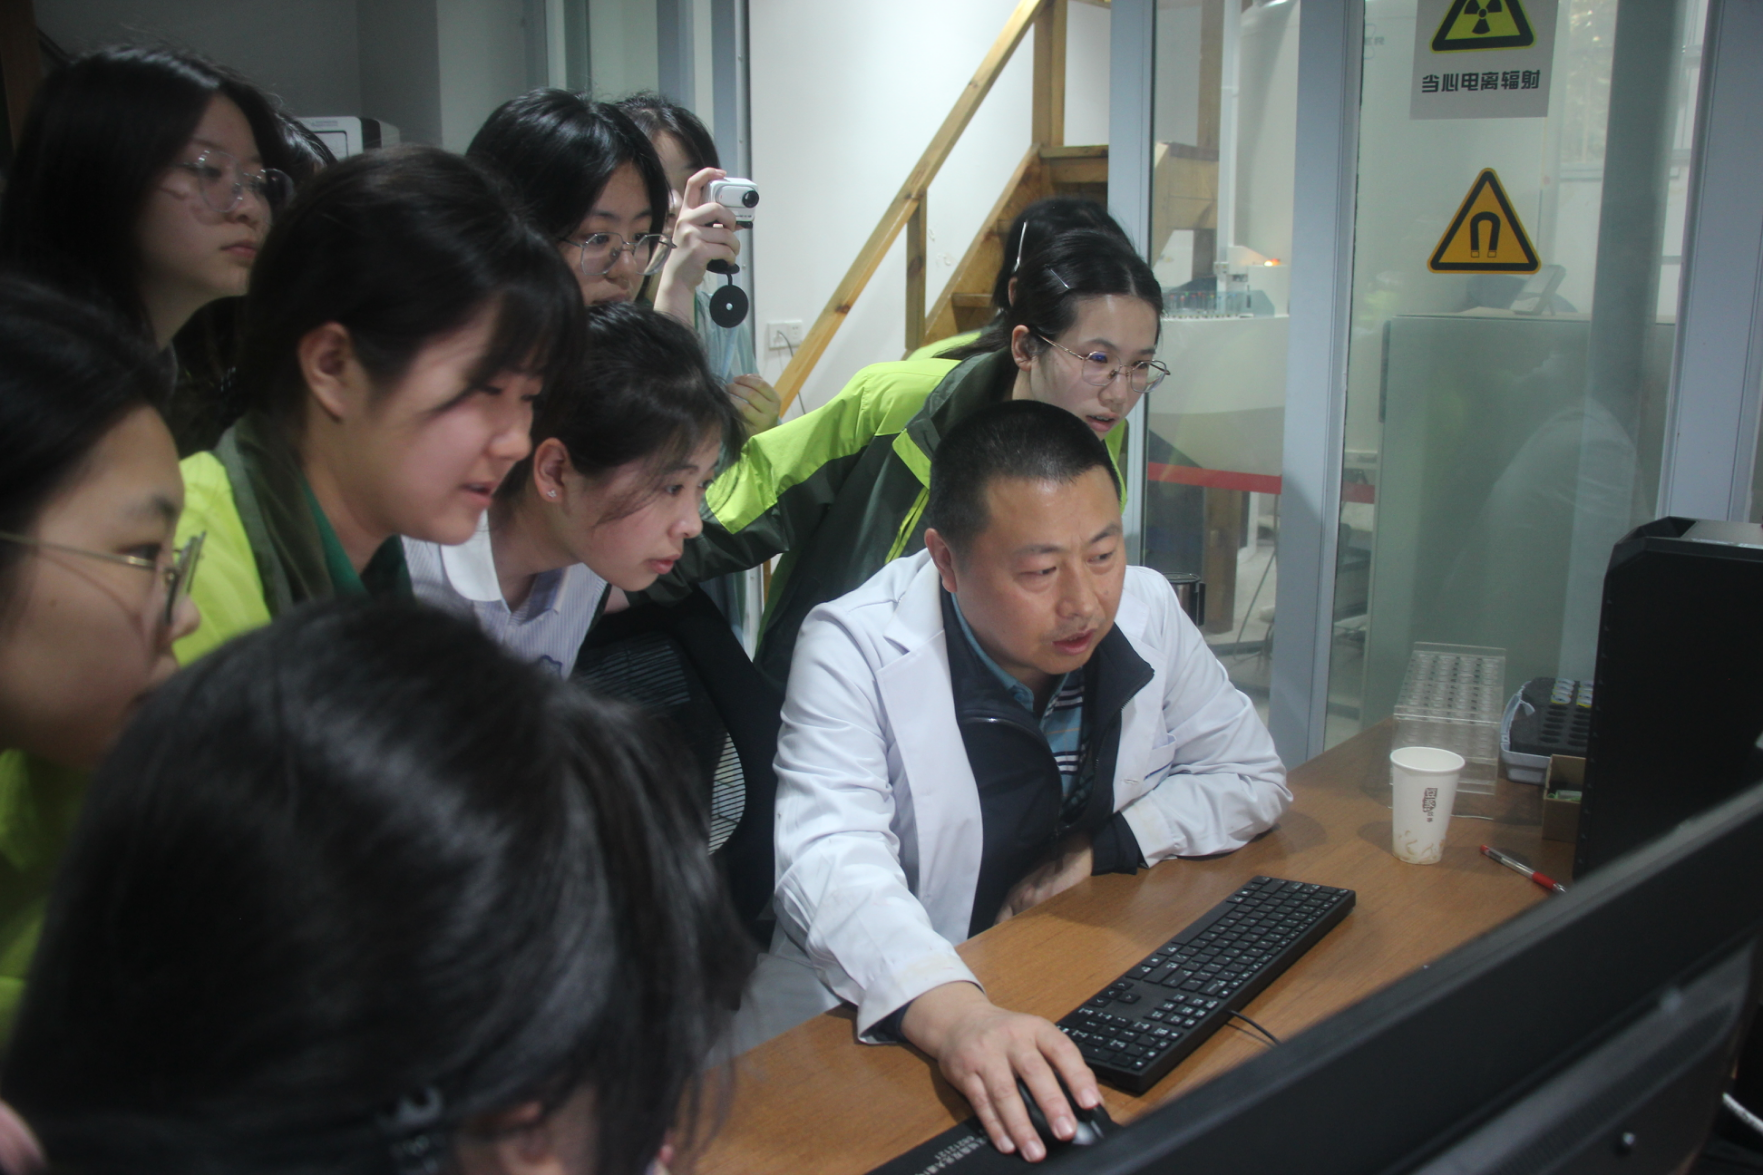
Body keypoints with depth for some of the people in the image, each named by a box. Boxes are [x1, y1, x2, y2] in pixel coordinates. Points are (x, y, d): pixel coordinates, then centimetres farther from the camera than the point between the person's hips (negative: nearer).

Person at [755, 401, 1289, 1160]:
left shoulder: (1146, 612, -3)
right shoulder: (855, 648, -18)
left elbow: (1252, 777, 8)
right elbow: (832, 861, -30)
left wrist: (1102, 852, -8)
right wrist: (951, 1014, -47)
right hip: (884, 1024, -4)